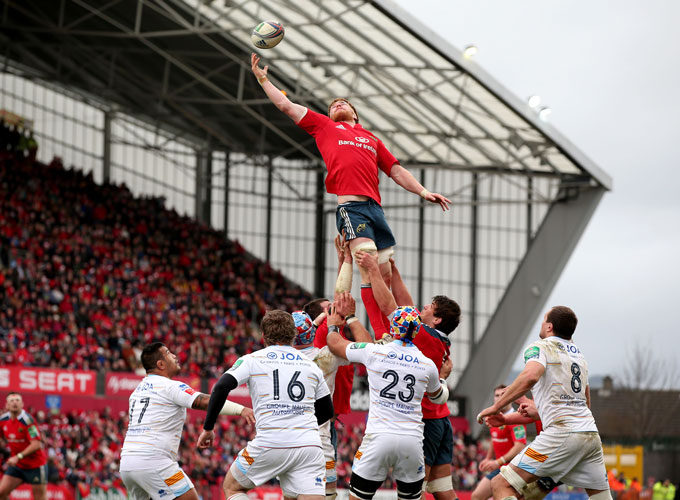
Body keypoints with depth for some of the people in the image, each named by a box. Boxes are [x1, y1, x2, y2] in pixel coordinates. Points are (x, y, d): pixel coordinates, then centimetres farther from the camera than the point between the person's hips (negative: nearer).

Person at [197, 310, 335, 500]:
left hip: (270, 445, -2)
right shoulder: (311, 365, 16)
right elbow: (327, 411, 23)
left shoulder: (252, 360, 7)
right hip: (309, 445, 2)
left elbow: (221, 388, -7)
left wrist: (208, 428, 4)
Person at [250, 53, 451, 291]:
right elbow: (286, 105, 25)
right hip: (350, 206, -5)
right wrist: (262, 78, 27)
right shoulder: (323, 125, 22)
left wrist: (423, 192, 19)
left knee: (387, 273, -5)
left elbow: (396, 171, 30)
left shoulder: (371, 139, 31)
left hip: (375, 206, 5)